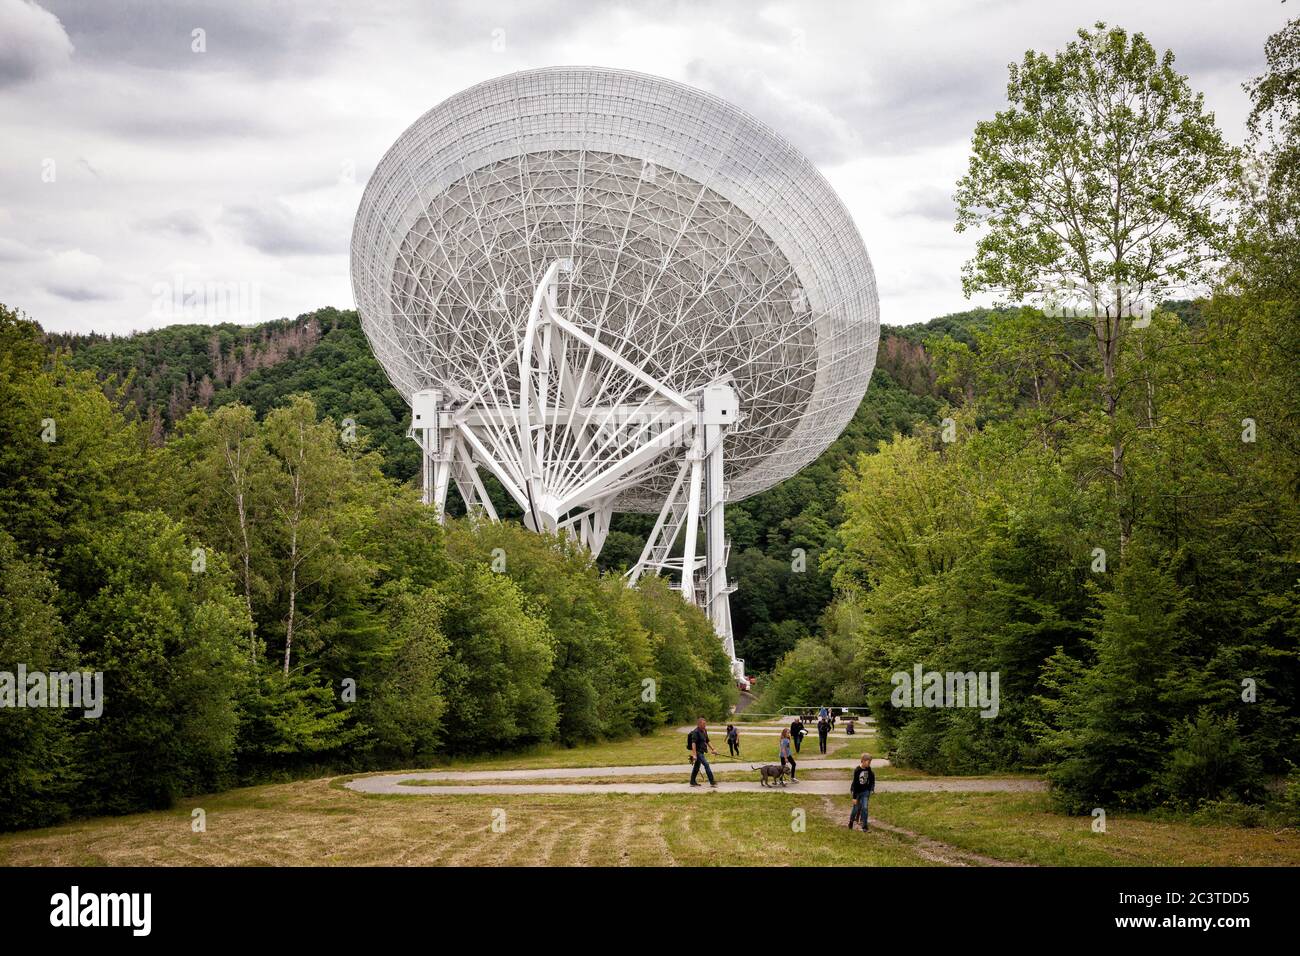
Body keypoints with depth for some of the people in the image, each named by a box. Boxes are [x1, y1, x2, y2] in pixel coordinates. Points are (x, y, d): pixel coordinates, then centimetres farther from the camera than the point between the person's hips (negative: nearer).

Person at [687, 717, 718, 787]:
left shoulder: (704, 731, 13)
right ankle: (712, 782, -15)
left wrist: (713, 749, 15)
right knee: (706, 764, -14)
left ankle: (692, 782, 21)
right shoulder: (696, 732, -16)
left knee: (696, 767, 13)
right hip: (698, 752, -9)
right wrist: (694, 754, -27)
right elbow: (693, 743, -22)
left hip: (701, 752, 9)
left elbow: (707, 741, 23)